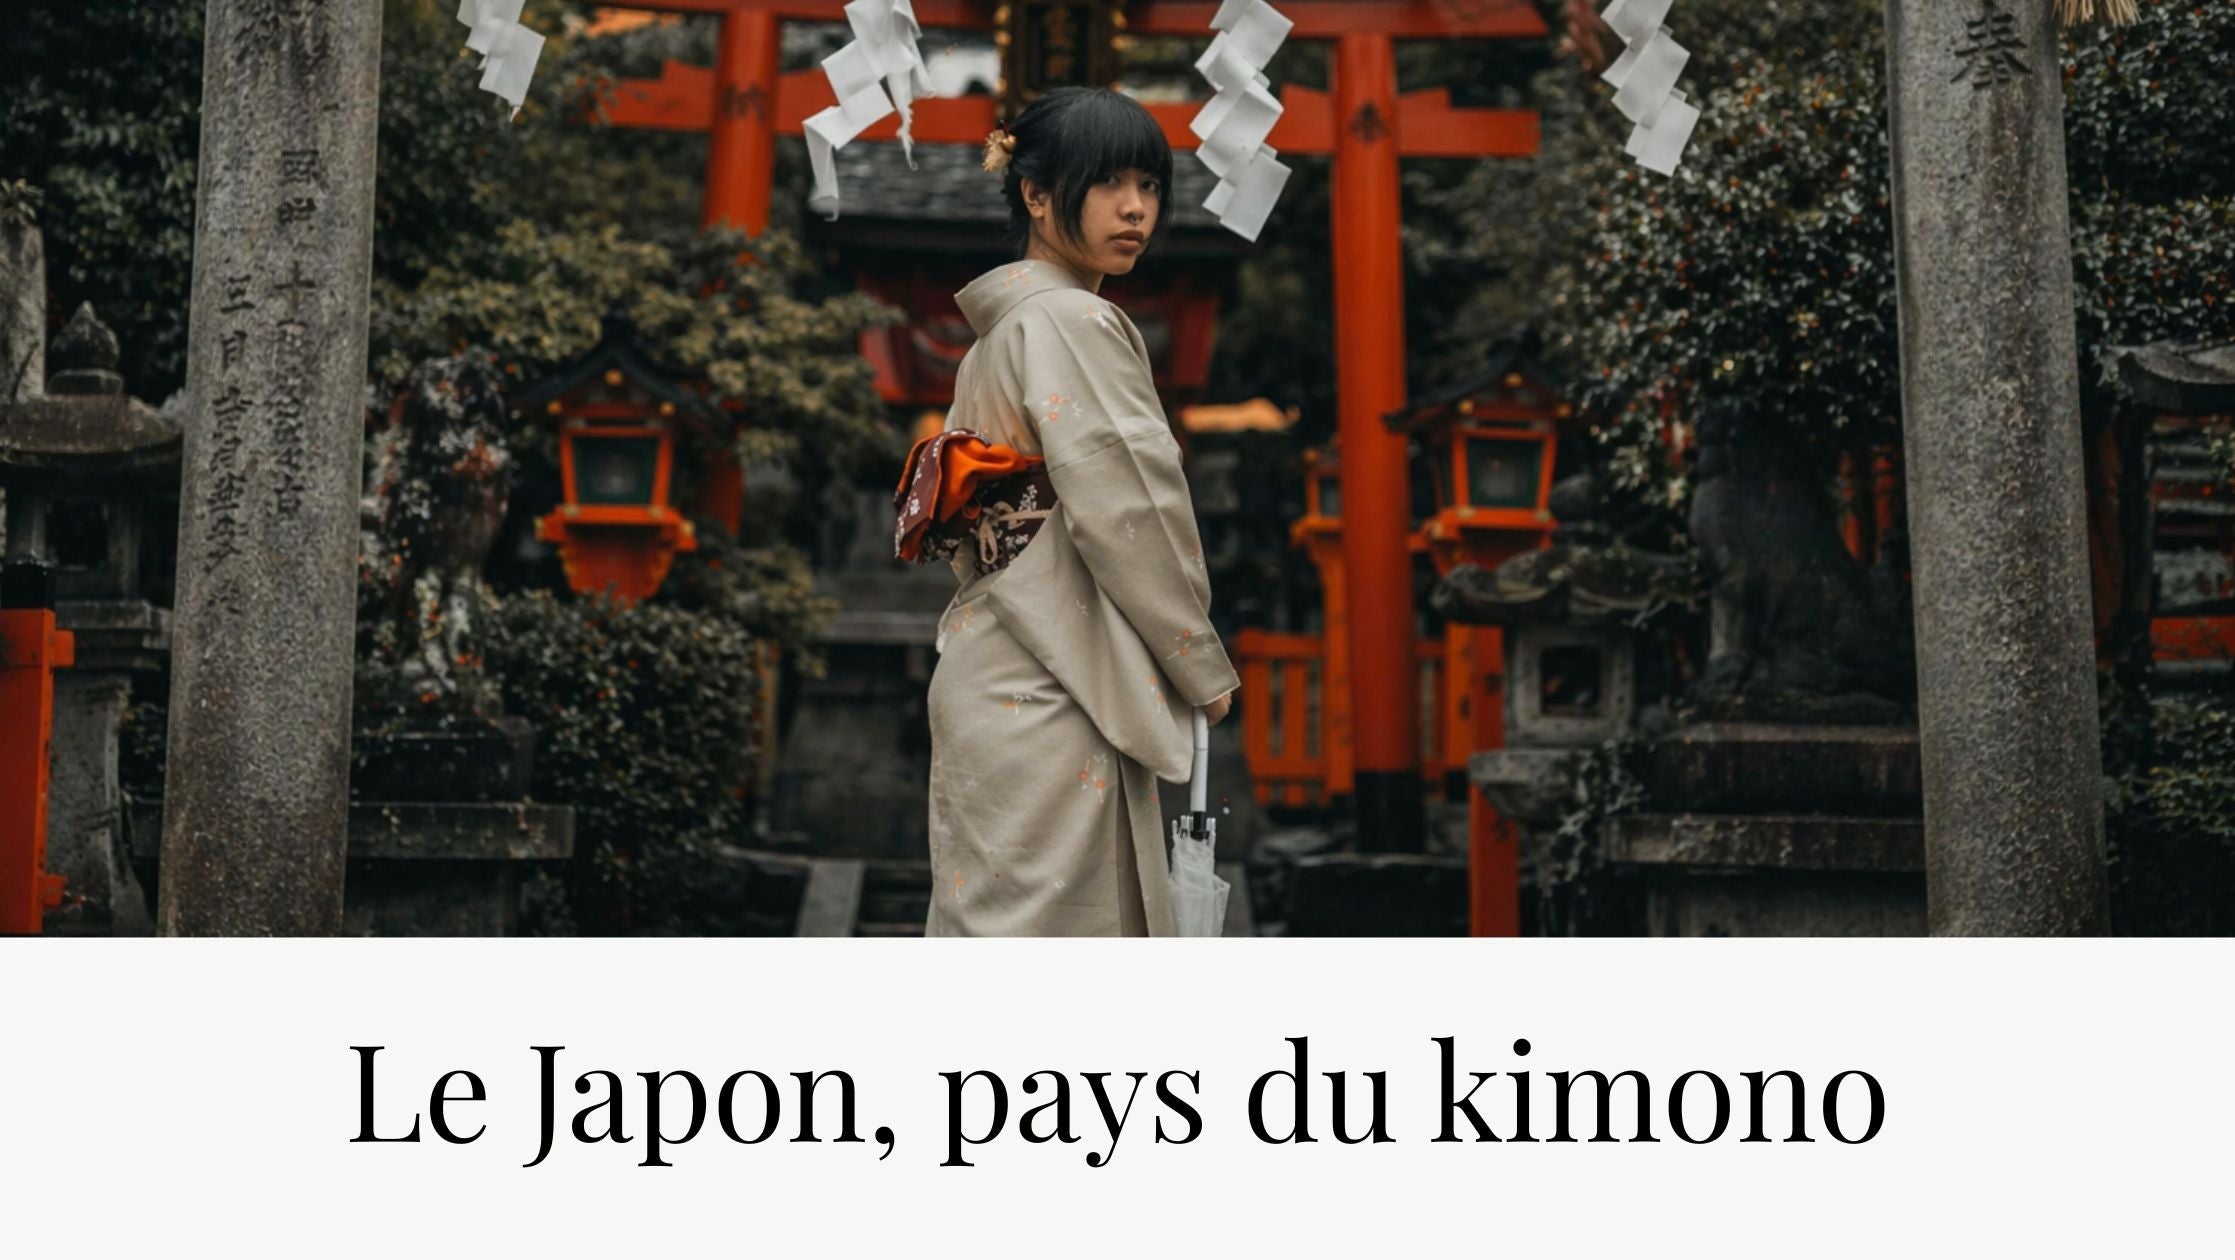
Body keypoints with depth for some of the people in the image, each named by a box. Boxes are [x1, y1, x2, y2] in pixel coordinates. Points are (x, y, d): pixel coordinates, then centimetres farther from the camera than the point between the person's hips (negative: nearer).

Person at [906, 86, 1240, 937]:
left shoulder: (1003, 325, 19)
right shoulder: (1071, 323, -11)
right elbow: (1127, 511, -15)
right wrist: (1204, 668, -4)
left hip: (997, 675, 10)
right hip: (1046, 691, -10)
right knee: (1040, 930, -6)